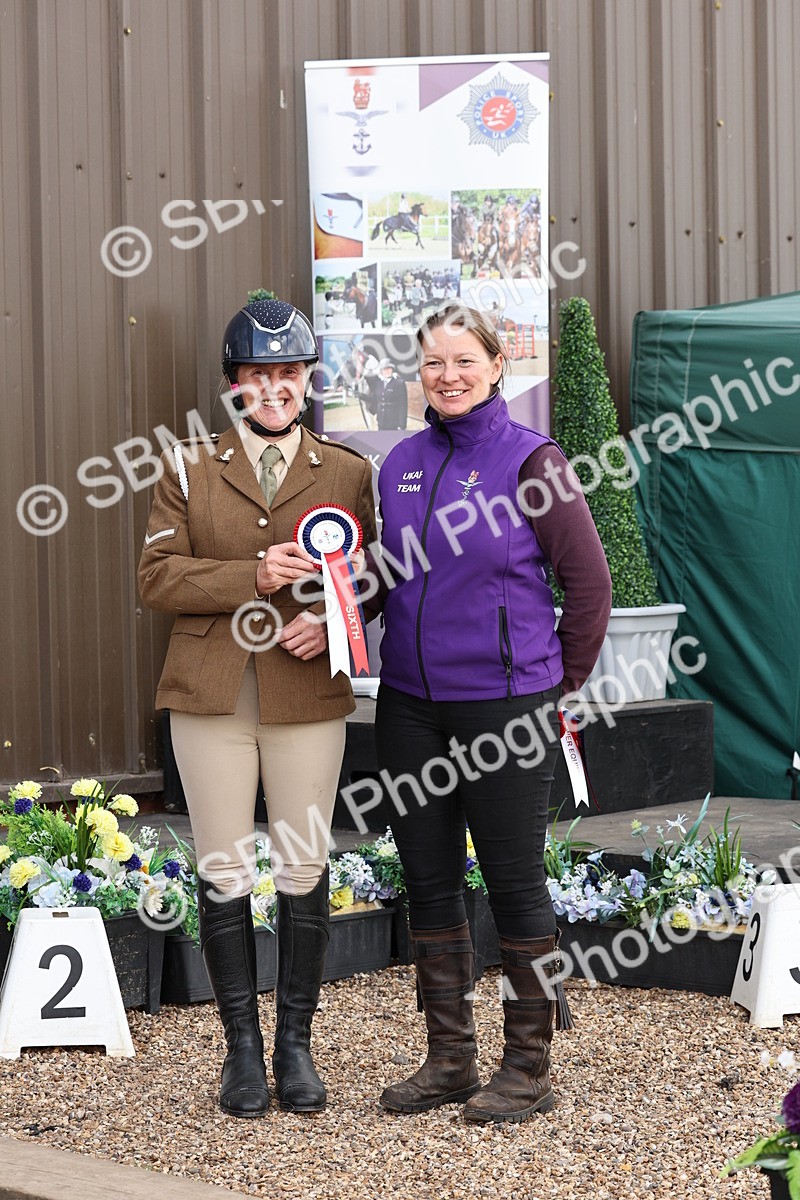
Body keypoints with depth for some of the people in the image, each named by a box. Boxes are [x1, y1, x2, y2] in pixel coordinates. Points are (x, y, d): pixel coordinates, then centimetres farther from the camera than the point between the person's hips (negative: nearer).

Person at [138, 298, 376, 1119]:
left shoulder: (346, 472, 8)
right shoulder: (189, 470, 6)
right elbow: (156, 577, -2)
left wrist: (329, 618, -11)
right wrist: (252, 576, -15)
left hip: (308, 695, 0)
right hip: (212, 696, 0)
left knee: (305, 873, 4)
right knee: (223, 874, 3)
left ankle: (295, 1043, 16)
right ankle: (242, 1046, 14)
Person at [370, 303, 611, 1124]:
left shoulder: (529, 460, -8)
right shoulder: (401, 465, 9)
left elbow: (589, 583, -4)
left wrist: (558, 685, 1)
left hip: (503, 704, -6)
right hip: (410, 704, 6)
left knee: (513, 880, 1)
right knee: (428, 882, 10)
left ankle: (529, 1066, 11)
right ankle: (448, 1059, 21)